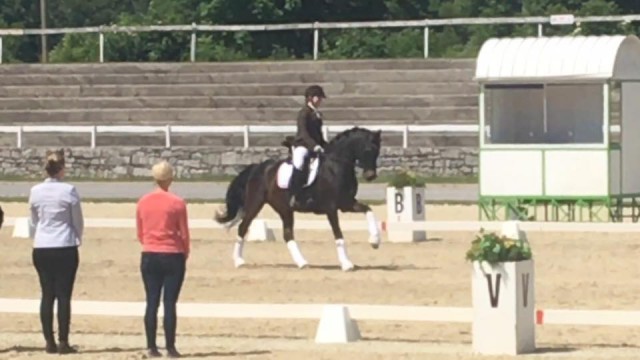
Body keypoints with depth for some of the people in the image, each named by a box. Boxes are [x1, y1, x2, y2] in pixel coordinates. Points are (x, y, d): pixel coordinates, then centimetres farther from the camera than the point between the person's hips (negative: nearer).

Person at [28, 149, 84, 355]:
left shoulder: (35, 191, 1)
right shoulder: (69, 191, -9)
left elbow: (33, 221, 10)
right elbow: (78, 221, 0)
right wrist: (77, 240, 17)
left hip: (41, 249, 3)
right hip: (65, 248, -3)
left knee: (47, 295, 8)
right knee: (64, 295, 0)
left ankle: (49, 342, 8)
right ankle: (63, 342, -2)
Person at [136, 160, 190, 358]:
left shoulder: (142, 202, 2)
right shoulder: (177, 203, -9)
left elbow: (140, 233, 8)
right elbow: (184, 233, -4)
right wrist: (185, 253, 12)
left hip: (149, 257, 3)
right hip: (172, 256, -3)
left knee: (152, 302, 6)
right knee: (170, 303, 0)